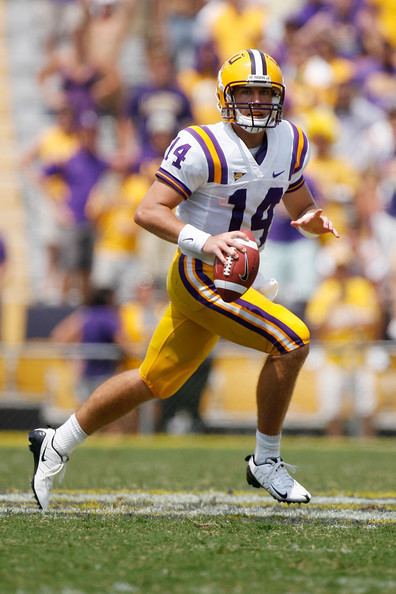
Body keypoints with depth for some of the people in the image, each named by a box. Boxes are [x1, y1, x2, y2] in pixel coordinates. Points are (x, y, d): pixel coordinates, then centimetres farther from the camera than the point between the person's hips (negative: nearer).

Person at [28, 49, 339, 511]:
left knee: (155, 381, 16)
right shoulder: (201, 148, -18)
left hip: (231, 280, 8)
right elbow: (147, 211, -20)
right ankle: (265, 462, -4)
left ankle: (56, 445, 30)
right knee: (291, 341, -20)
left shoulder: (289, 143, 6)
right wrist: (203, 243, -33)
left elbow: (299, 207, 18)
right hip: (199, 277, -8)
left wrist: (314, 219, -6)